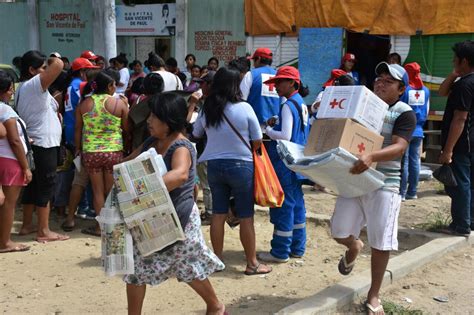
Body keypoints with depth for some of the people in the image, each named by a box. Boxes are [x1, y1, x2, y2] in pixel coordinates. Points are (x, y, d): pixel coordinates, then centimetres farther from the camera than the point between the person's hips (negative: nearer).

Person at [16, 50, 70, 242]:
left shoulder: (22, 88, 15)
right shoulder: (34, 84, -16)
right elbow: (59, 65, -26)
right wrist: (54, 58, -6)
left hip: (33, 143, 10)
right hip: (44, 144, -10)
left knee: (33, 185, 15)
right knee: (46, 187, -4)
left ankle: (27, 225, 22)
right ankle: (44, 231, 0)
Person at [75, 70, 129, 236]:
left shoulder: (84, 104, 1)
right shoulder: (119, 103, -5)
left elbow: (78, 130, 5)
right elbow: (127, 129, 0)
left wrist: (78, 149, 16)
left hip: (90, 152, 2)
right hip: (114, 151, -1)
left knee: (98, 191, 10)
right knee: (111, 190, 10)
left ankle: (100, 226, 12)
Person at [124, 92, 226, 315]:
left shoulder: (181, 148, -21)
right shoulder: (150, 143, 3)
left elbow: (180, 174, -43)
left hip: (178, 218, -7)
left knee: (190, 267, 11)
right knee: (136, 266, 6)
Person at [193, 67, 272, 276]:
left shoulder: (207, 109, 0)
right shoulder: (244, 108, -12)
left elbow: (195, 134, 16)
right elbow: (257, 141, -6)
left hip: (214, 165, 4)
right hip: (240, 165, -4)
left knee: (218, 214, 13)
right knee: (246, 216, 4)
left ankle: (217, 259, 21)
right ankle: (252, 263, 11)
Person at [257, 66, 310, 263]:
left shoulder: (288, 106, -17)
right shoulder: (301, 103, 11)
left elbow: (285, 136, -23)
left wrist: (268, 130, -8)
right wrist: (277, 124, 7)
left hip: (285, 164, -9)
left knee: (283, 205, -2)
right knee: (296, 204, 14)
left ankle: (280, 252, 6)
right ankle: (297, 247, 24)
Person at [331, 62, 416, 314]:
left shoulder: (404, 113, -6)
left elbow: (399, 147, -20)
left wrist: (371, 157, -38)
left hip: (384, 183, -4)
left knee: (380, 243, 0)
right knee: (339, 232, 5)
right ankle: (354, 247, 43)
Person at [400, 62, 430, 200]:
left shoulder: (403, 90, -11)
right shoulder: (425, 90, 5)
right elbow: (427, 111, 12)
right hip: (418, 131, 5)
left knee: (404, 162, -3)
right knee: (415, 161, 9)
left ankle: (402, 193, -2)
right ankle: (412, 192, 13)